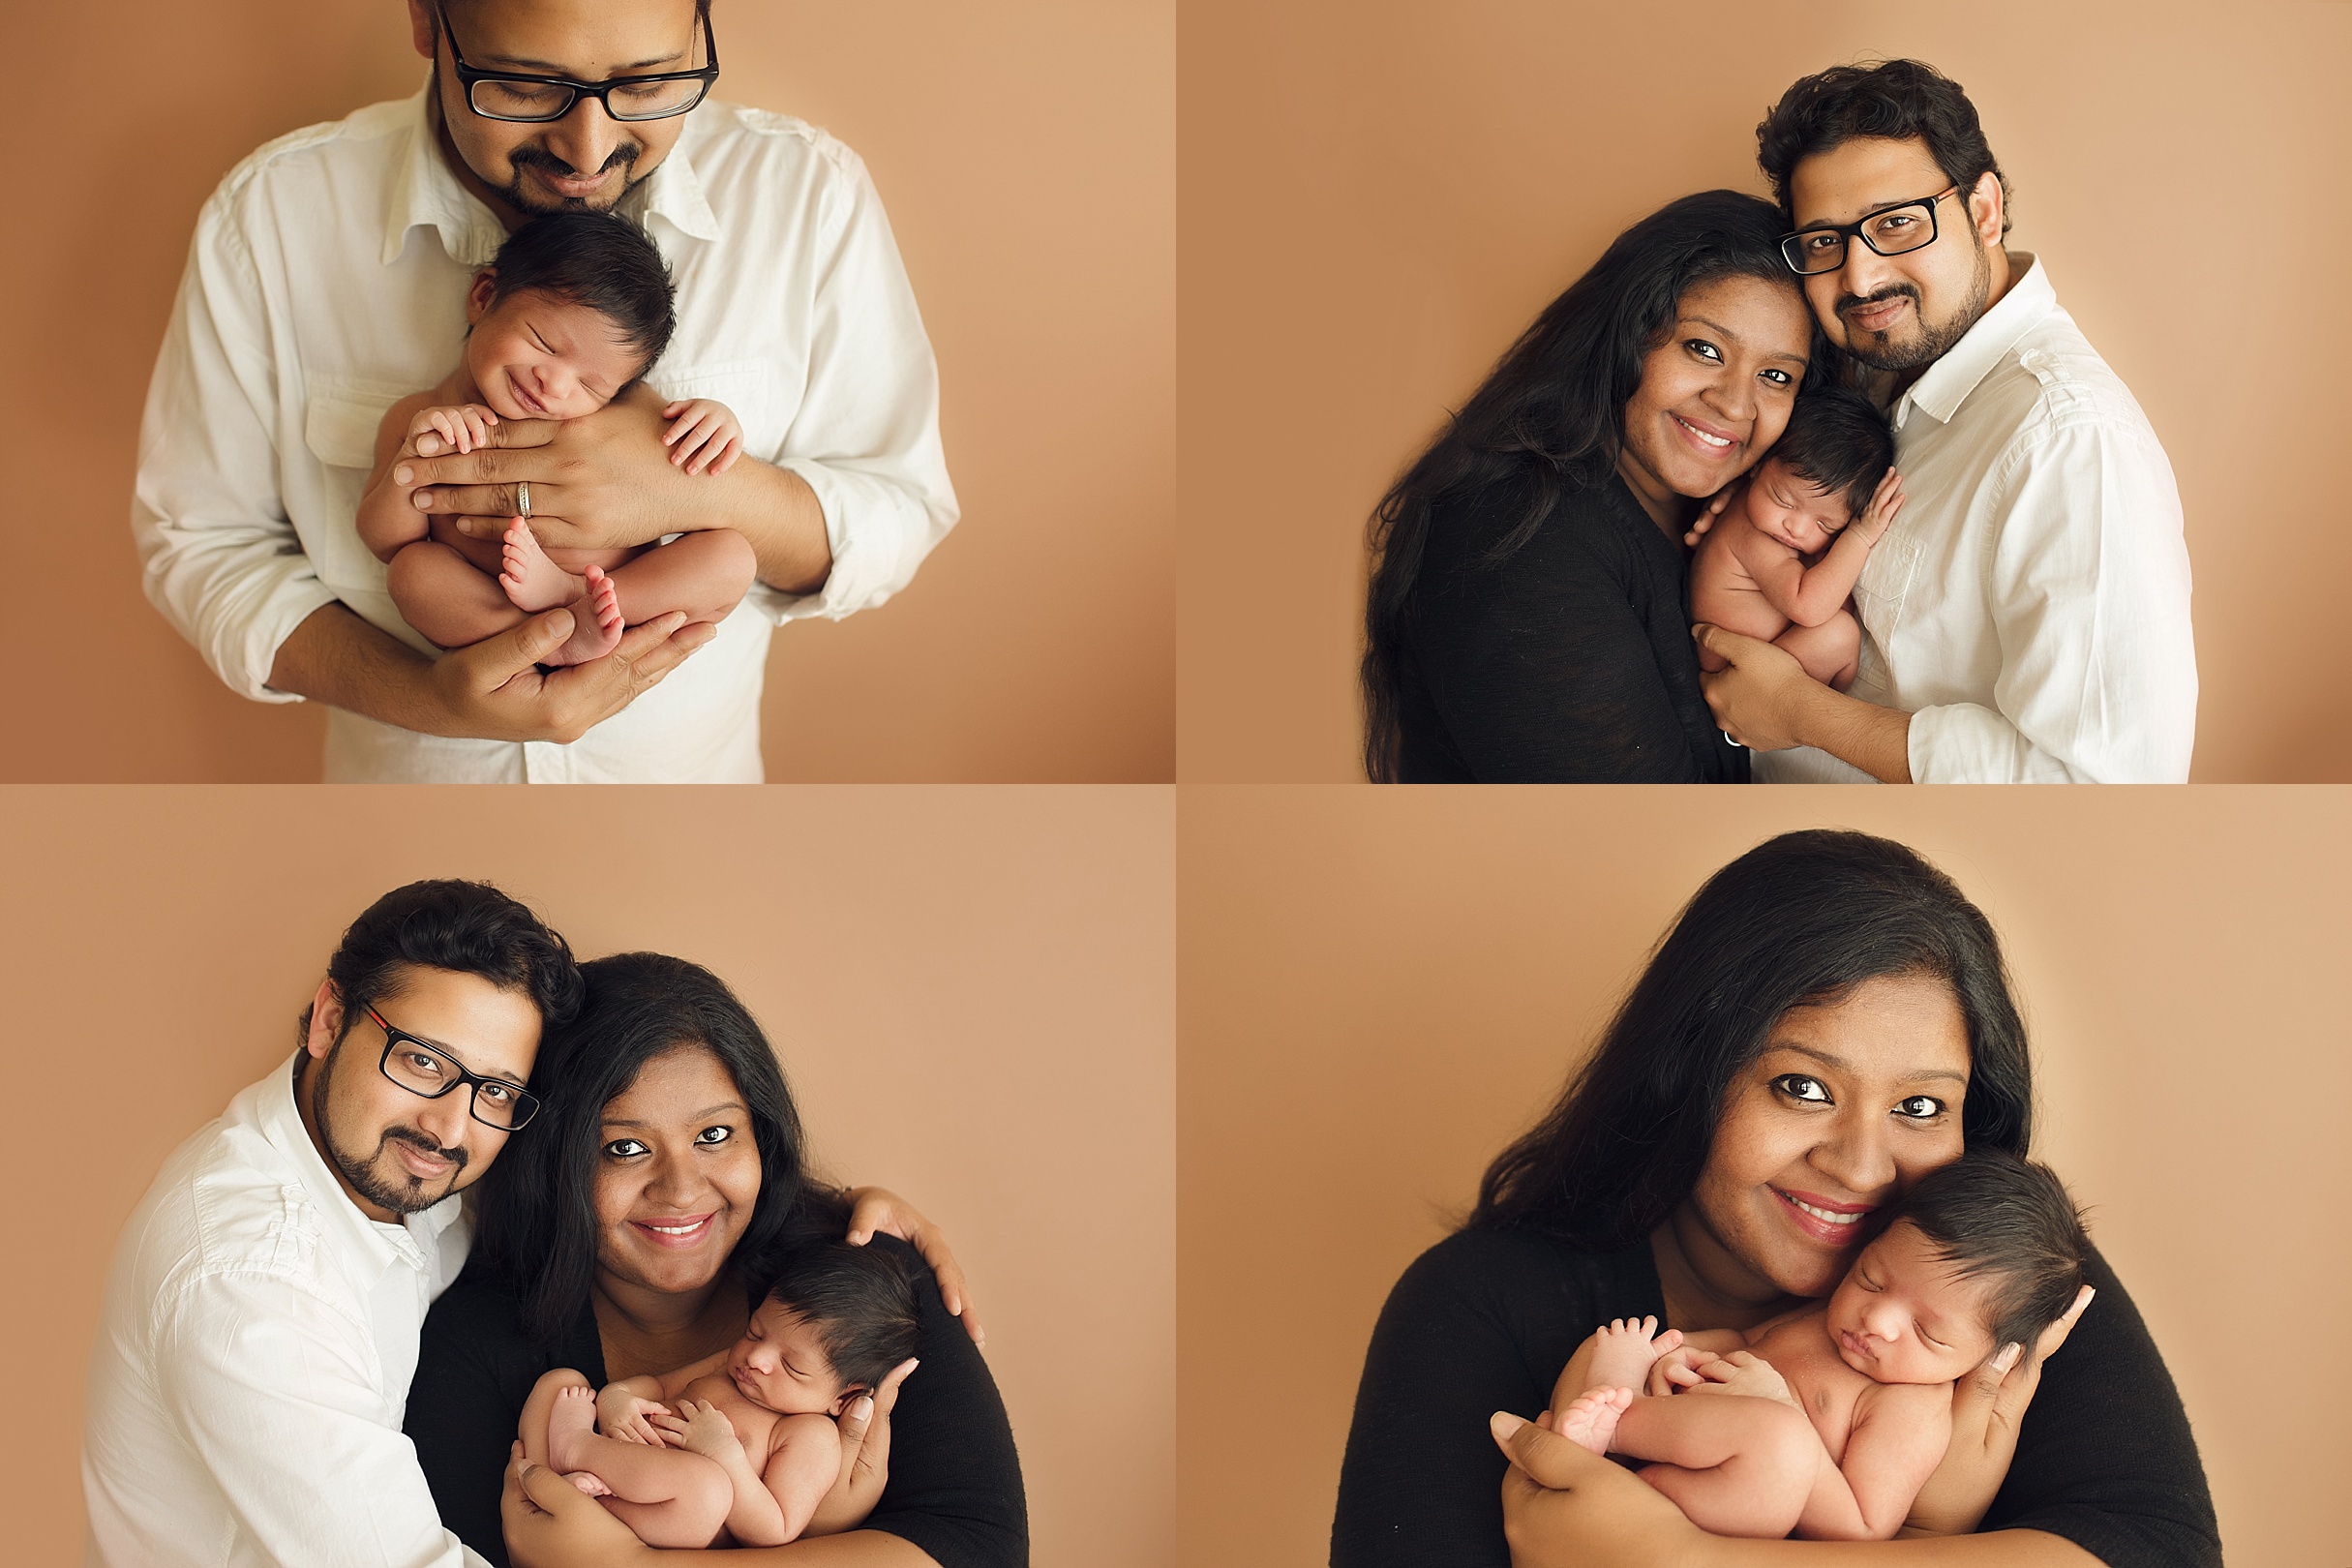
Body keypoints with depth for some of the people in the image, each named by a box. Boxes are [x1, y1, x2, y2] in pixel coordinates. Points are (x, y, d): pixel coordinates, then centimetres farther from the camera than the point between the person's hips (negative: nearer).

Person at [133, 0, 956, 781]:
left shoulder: (809, 192, -20)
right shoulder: (268, 215, -22)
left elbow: (903, 515, -14)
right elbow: (201, 542, -14)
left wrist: (707, 492, -35)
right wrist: (424, 696, -31)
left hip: (694, 767, 1)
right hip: (404, 765, -1)